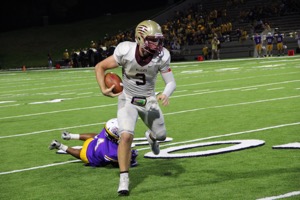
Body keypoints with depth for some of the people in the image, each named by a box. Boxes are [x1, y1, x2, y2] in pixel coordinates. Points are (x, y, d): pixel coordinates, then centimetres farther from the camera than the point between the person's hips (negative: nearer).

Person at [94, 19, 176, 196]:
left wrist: (166, 94, -37)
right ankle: (124, 179, -9)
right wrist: (103, 89, -25)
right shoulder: (125, 51, -26)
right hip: (128, 100, -3)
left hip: (149, 100, 3)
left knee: (161, 135, 15)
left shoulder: (161, 56, -21)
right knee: (126, 136, -22)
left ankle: (151, 137, 56)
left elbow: (171, 82, -15)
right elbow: (100, 67, -13)